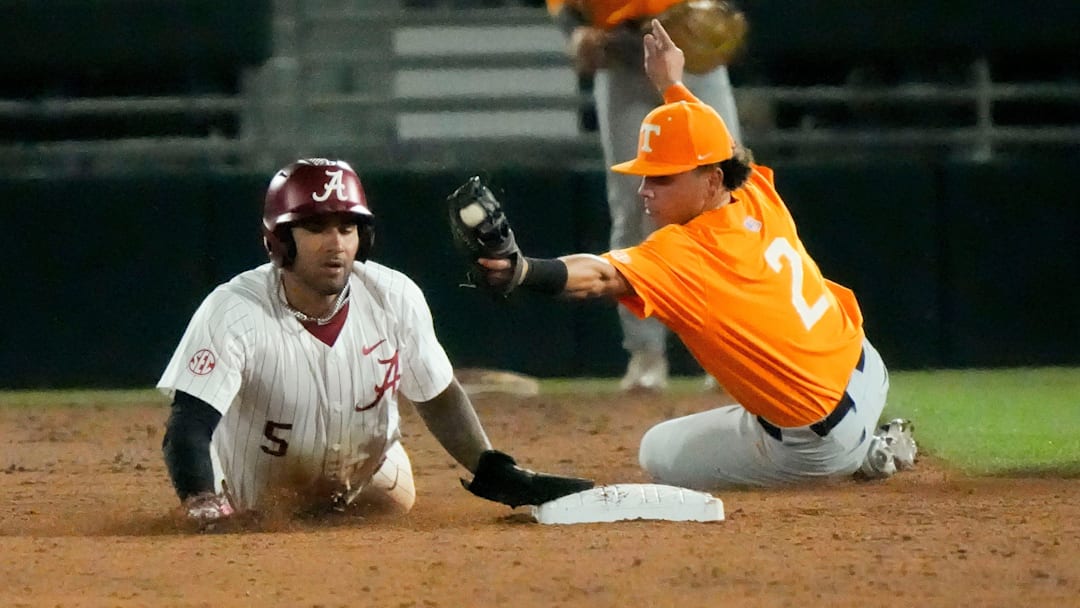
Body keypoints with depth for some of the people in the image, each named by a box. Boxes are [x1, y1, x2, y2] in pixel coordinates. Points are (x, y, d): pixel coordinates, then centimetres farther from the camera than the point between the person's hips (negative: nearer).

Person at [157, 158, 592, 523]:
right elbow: (186, 431, -41)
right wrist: (204, 507, -60)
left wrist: (496, 473, -18)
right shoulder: (234, 312, -35)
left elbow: (438, 398, -6)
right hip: (257, 502, -3)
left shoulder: (395, 299, -21)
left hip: (366, 480, 3)